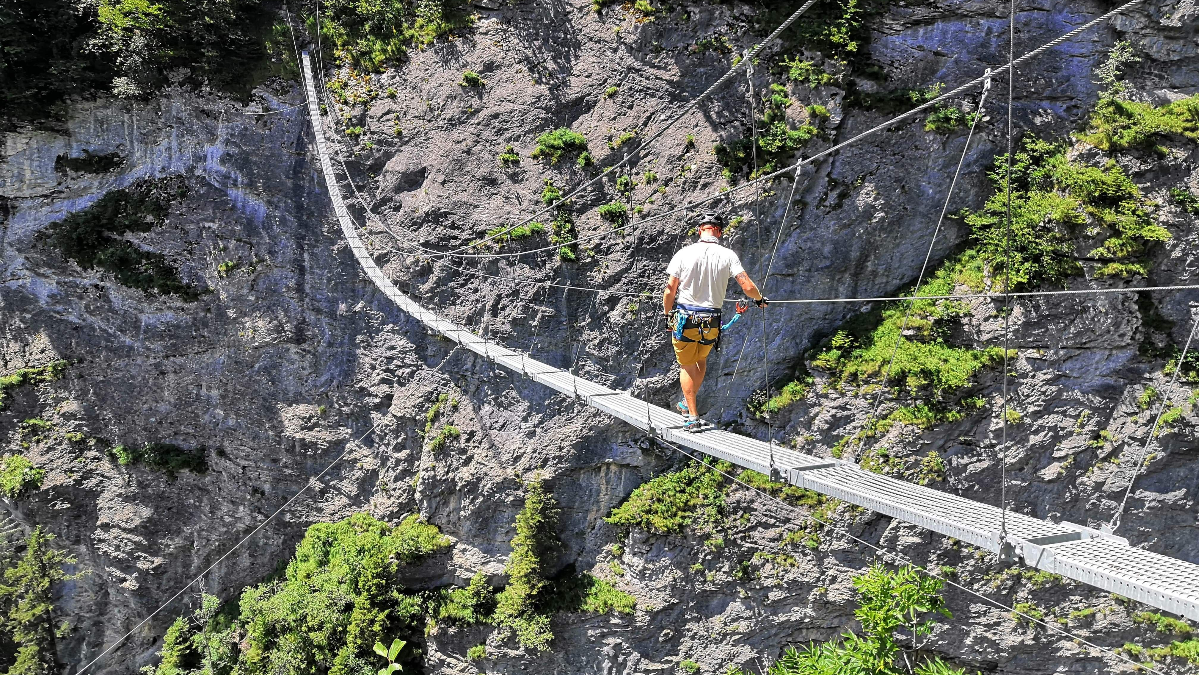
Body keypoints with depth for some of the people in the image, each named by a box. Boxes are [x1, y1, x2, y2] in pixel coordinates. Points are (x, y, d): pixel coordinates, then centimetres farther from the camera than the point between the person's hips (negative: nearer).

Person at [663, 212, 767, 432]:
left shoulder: (684, 253, -7)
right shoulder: (727, 255, -6)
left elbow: (670, 290, -6)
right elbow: (748, 287, -9)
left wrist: (668, 315, 9)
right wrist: (760, 300, 12)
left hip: (685, 318, -2)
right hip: (712, 322, 2)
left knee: (687, 366, 12)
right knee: (701, 360, 27)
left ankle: (693, 417, 10)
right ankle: (688, 403, 38)